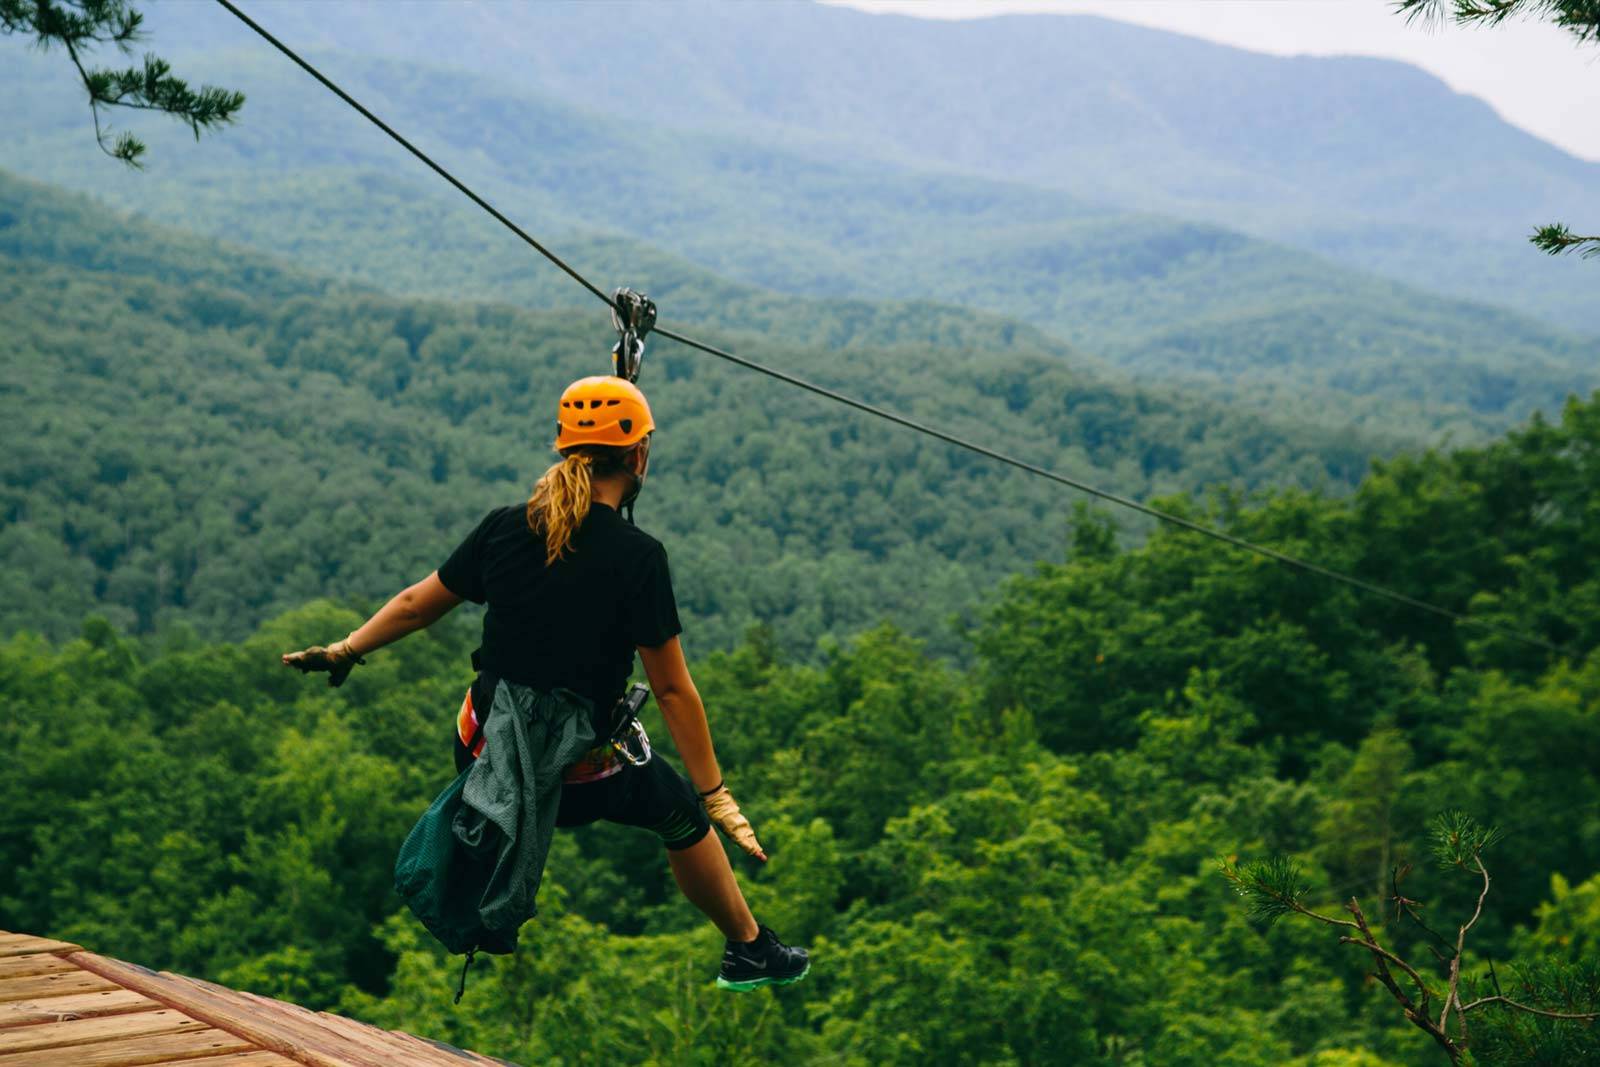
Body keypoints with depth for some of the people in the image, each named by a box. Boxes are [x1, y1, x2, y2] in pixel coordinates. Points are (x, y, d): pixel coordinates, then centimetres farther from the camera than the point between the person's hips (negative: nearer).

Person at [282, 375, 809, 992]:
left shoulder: (504, 528, -5)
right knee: (680, 812, 23)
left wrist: (344, 651, 26)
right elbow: (673, 691, -16)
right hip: (577, 783, -4)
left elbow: (415, 605, 8)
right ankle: (751, 951, 37)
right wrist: (717, 800, -9)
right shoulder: (638, 556, -18)